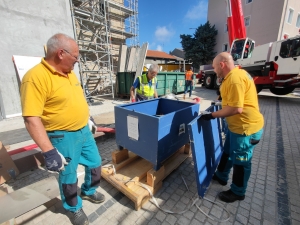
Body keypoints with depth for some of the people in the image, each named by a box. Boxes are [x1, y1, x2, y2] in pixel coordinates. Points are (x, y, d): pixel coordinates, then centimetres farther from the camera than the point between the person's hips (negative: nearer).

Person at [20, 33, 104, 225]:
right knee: (68, 175, 15)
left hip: (84, 131, 8)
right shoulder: (36, 77, -21)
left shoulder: (70, 73, 5)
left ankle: (89, 191, 49)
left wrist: (88, 119, 21)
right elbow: (31, 119, -24)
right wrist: (49, 151, -26)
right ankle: (74, 208, 43)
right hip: (63, 137, -7)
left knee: (95, 163, 20)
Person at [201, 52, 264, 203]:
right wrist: (221, 103, 13)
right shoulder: (237, 73, 9)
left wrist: (212, 115, -23)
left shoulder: (235, 78, -25)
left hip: (246, 127, -10)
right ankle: (221, 176, 44)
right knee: (227, 152, 23)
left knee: (240, 161, 9)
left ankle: (238, 192, 31)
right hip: (238, 125, 10)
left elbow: (236, 108, -29)